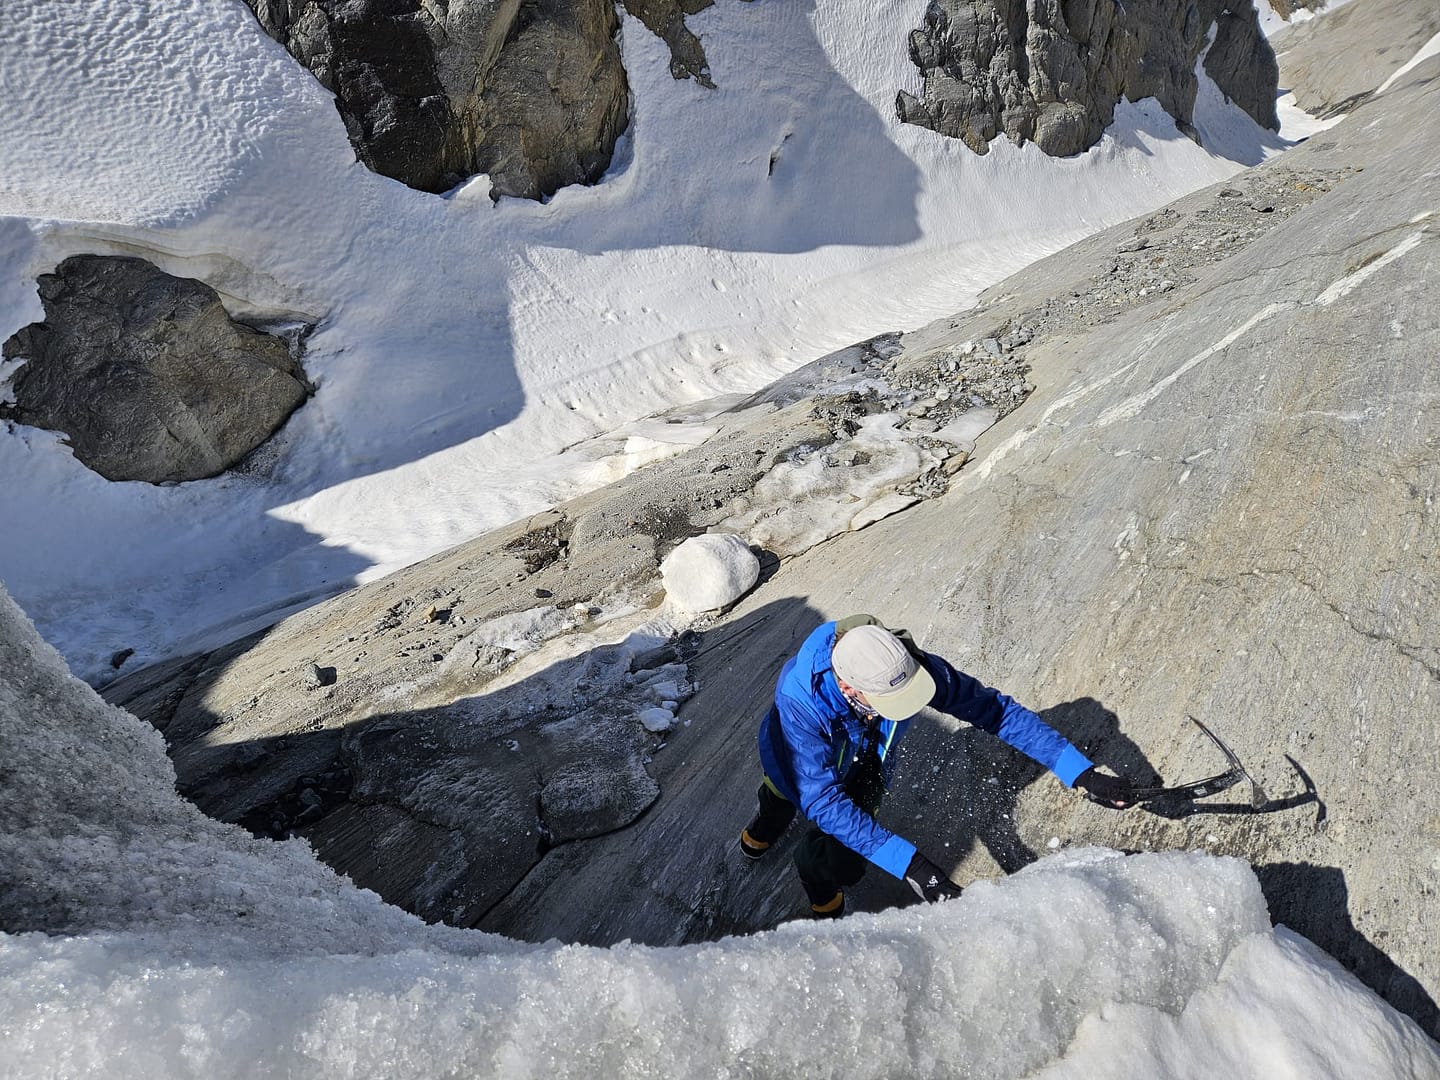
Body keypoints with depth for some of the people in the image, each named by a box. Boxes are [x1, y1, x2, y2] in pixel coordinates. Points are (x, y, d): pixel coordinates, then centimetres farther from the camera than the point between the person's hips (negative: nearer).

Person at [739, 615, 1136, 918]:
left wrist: (1082, 773, -30)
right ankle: (766, 826, 67)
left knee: (840, 862, -10)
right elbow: (822, 800, -46)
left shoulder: (911, 666, -39)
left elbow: (995, 709, -29)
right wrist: (910, 865, -51)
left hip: (865, 764, 1)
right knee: (780, 808, 28)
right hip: (803, 766, -1)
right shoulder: (798, 699, -48)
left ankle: (826, 903, 28)